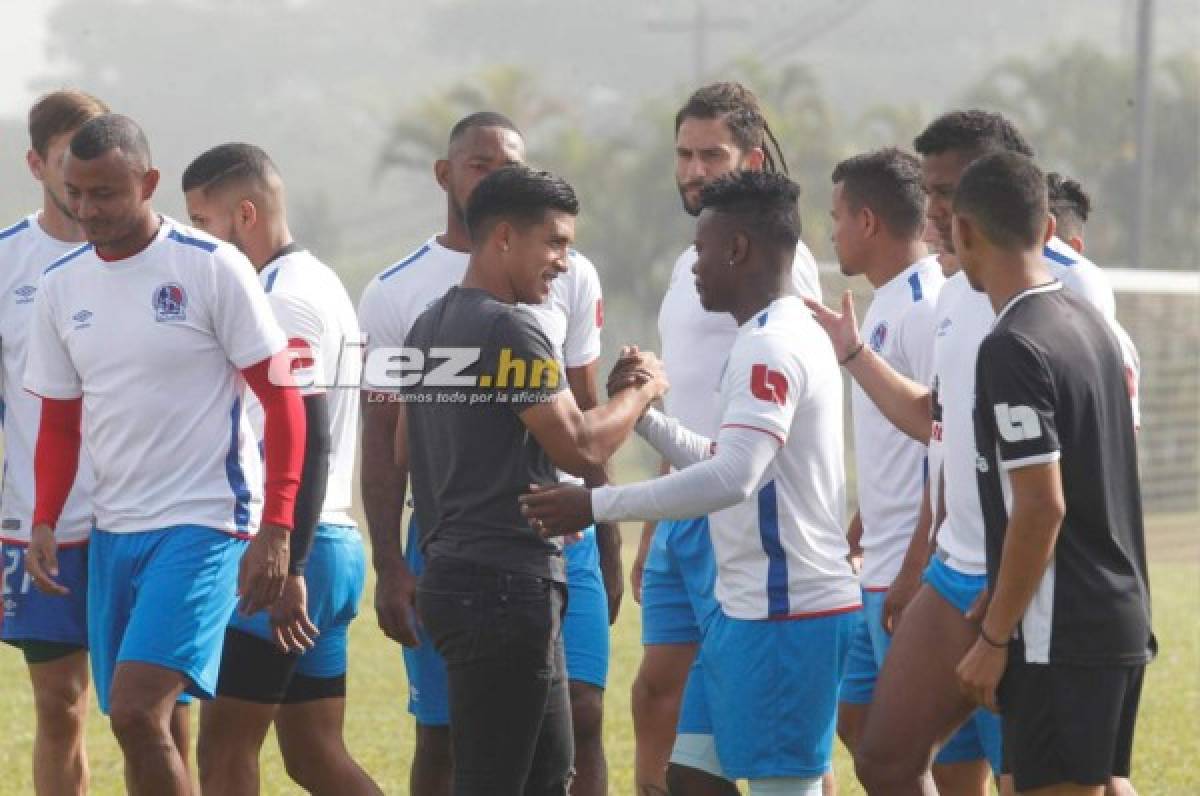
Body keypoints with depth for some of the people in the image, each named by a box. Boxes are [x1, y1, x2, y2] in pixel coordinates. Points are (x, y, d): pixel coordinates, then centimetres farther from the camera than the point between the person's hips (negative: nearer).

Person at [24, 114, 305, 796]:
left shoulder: (212, 268, -9)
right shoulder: (62, 286, 8)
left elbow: (283, 400, -7)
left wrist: (276, 529, -13)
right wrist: (45, 522, 1)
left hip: (204, 523, -6)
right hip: (114, 529, 6)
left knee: (135, 712, -20)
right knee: (147, 727, 9)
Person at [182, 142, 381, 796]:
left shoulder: (285, 301, -14)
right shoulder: (318, 284, 18)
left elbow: (307, 442, -21)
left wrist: (287, 570, -24)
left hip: (289, 551, -10)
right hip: (332, 546, 10)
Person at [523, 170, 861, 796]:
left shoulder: (772, 346, -17)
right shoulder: (788, 335, 16)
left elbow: (732, 479, -29)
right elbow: (722, 462, 27)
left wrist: (597, 505, -26)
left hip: (785, 613, -11)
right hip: (748, 604, 11)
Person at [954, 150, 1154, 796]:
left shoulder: (1012, 349, -17)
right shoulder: (1090, 324, 11)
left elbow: (1043, 507, -20)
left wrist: (994, 638, -14)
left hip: (1062, 636, -9)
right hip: (1122, 618, 9)